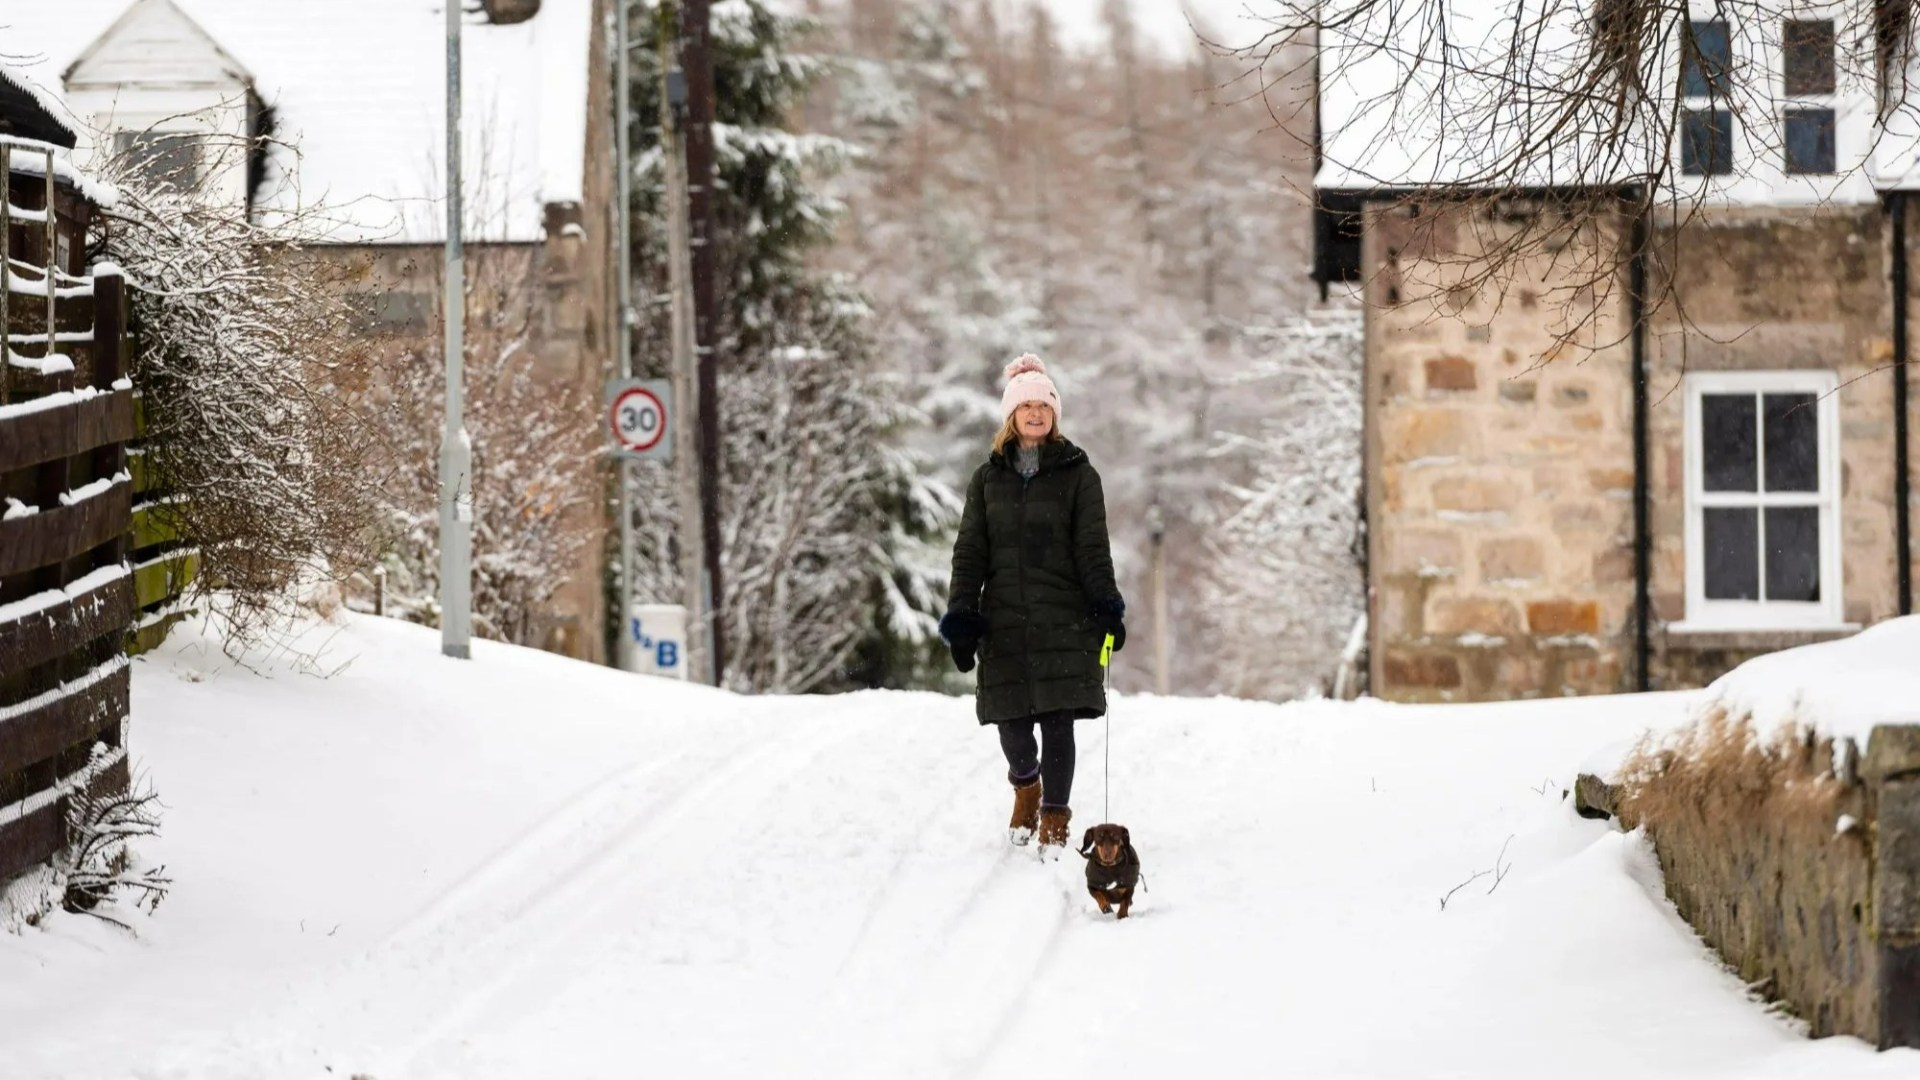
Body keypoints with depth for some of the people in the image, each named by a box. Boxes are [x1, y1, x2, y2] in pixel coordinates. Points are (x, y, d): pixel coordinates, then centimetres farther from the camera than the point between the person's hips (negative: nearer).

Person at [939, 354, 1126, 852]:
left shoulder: (1077, 474, 6)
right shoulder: (989, 478, 13)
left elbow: (1092, 547, 0)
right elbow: (970, 551, 10)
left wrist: (1106, 605, -12)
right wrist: (961, 616, 2)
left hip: (1064, 620, -2)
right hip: (1005, 620, 2)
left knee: (1058, 720, -7)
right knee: (1012, 722, 0)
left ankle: (1054, 820, 3)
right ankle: (1026, 787, 31)